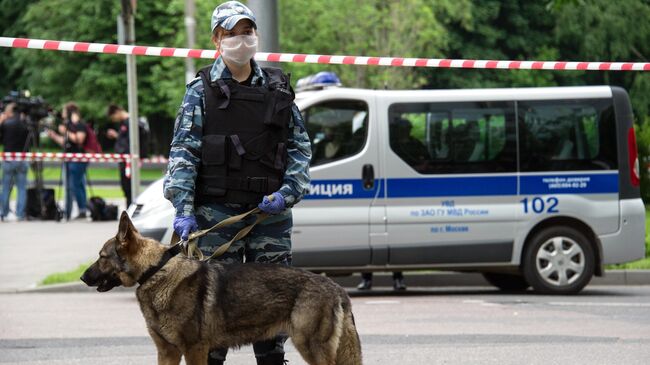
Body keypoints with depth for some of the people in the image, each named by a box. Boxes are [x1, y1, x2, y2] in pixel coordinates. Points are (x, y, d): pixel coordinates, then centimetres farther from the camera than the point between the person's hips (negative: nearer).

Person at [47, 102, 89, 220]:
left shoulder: (80, 125, -7)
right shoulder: (68, 125, 18)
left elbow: (79, 139, -19)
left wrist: (66, 132, -14)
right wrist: (53, 135, 17)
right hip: (69, 159, 10)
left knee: (75, 185, -12)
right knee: (69, 187, 10)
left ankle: (83, 211, -9)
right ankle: (67, 213, 13)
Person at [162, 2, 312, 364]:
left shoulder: (277, 87, 10)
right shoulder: (202, 89, 3)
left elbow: (300, 147, 11)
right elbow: (184, 149, -3)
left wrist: (288, 193, -4)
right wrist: (183, 208, -13)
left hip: (271, 211, 2)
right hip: (217, 210, -2)